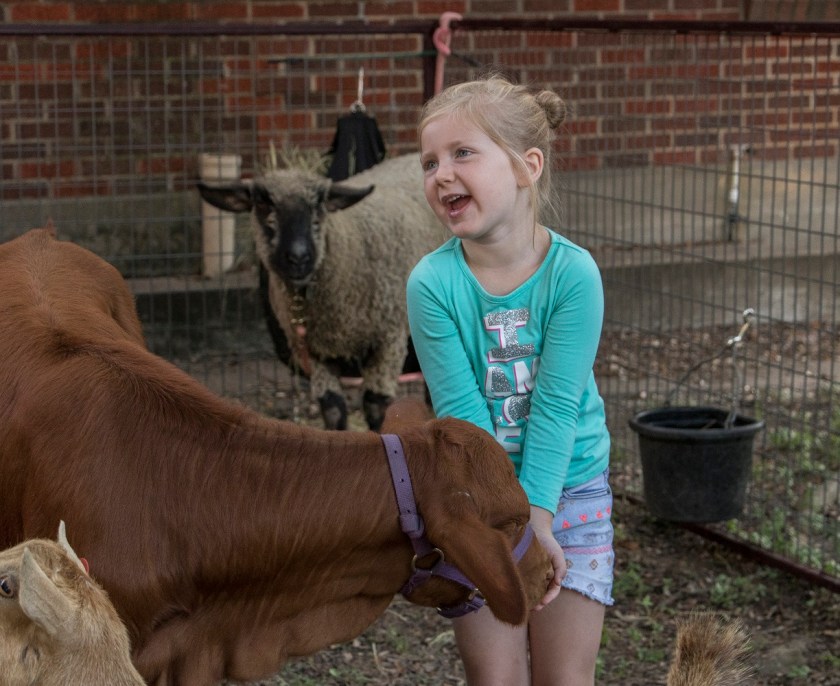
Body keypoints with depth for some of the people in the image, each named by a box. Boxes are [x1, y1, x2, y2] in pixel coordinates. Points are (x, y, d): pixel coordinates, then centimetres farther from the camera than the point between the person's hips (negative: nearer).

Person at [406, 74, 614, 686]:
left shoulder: (573, 273, -16)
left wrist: (537, 515, -23)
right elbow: (461, 411, -16)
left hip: (569, 492, 0)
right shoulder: (432, 283, -14)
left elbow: (556, 406, -17)